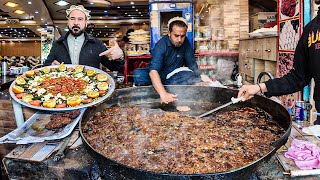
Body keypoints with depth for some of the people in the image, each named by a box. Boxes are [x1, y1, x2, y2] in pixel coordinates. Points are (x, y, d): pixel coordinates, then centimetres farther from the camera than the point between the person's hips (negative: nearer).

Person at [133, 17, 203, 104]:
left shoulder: (185, 42, -7)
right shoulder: (161, 45, -24)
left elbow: (192, 64, -3)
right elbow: (153, 71, -37)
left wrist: (198, 82, -20)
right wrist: (163, 93, -50)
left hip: (173, 77, 4)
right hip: (158, 77, -4)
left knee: (191, 76, -26)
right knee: (138, 74, -31)